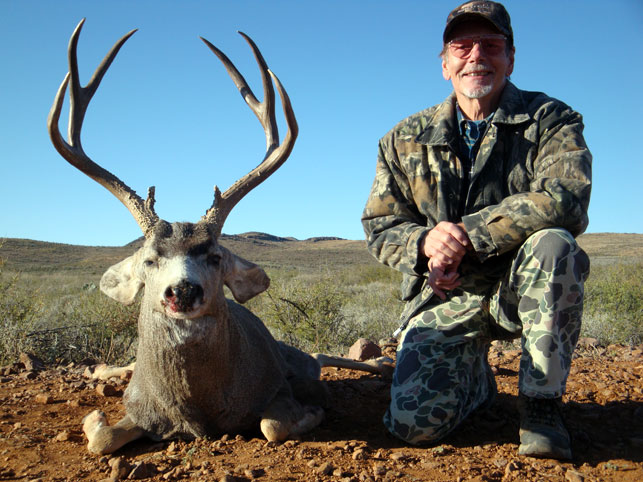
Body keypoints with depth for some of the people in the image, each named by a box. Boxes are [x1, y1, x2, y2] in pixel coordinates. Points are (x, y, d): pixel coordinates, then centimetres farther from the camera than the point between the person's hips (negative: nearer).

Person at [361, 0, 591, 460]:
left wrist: (468, 235, -27)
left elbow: (565, 197, -22)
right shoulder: (406, 140, 5)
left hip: (521, 287, -1)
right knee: (415, 421, -17)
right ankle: (475, 378, 20)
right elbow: (379, 226, 4)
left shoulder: (551, 120, -3)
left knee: (552, 243, -35)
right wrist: (424, 242, -19)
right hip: (447, 298, 1)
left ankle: (542, 404, -16)